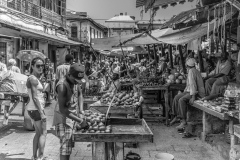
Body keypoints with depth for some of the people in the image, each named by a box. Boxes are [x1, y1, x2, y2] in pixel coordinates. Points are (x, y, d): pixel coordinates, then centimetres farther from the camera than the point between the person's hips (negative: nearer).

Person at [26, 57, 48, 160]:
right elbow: (35, 98, -21)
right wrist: (42, 113, -21)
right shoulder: (33, 79, -15)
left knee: (38, 133, 17)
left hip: (34, 109, 10)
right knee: (43, 133, -4)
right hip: (36, 109, -10)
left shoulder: (35, 78, 14)